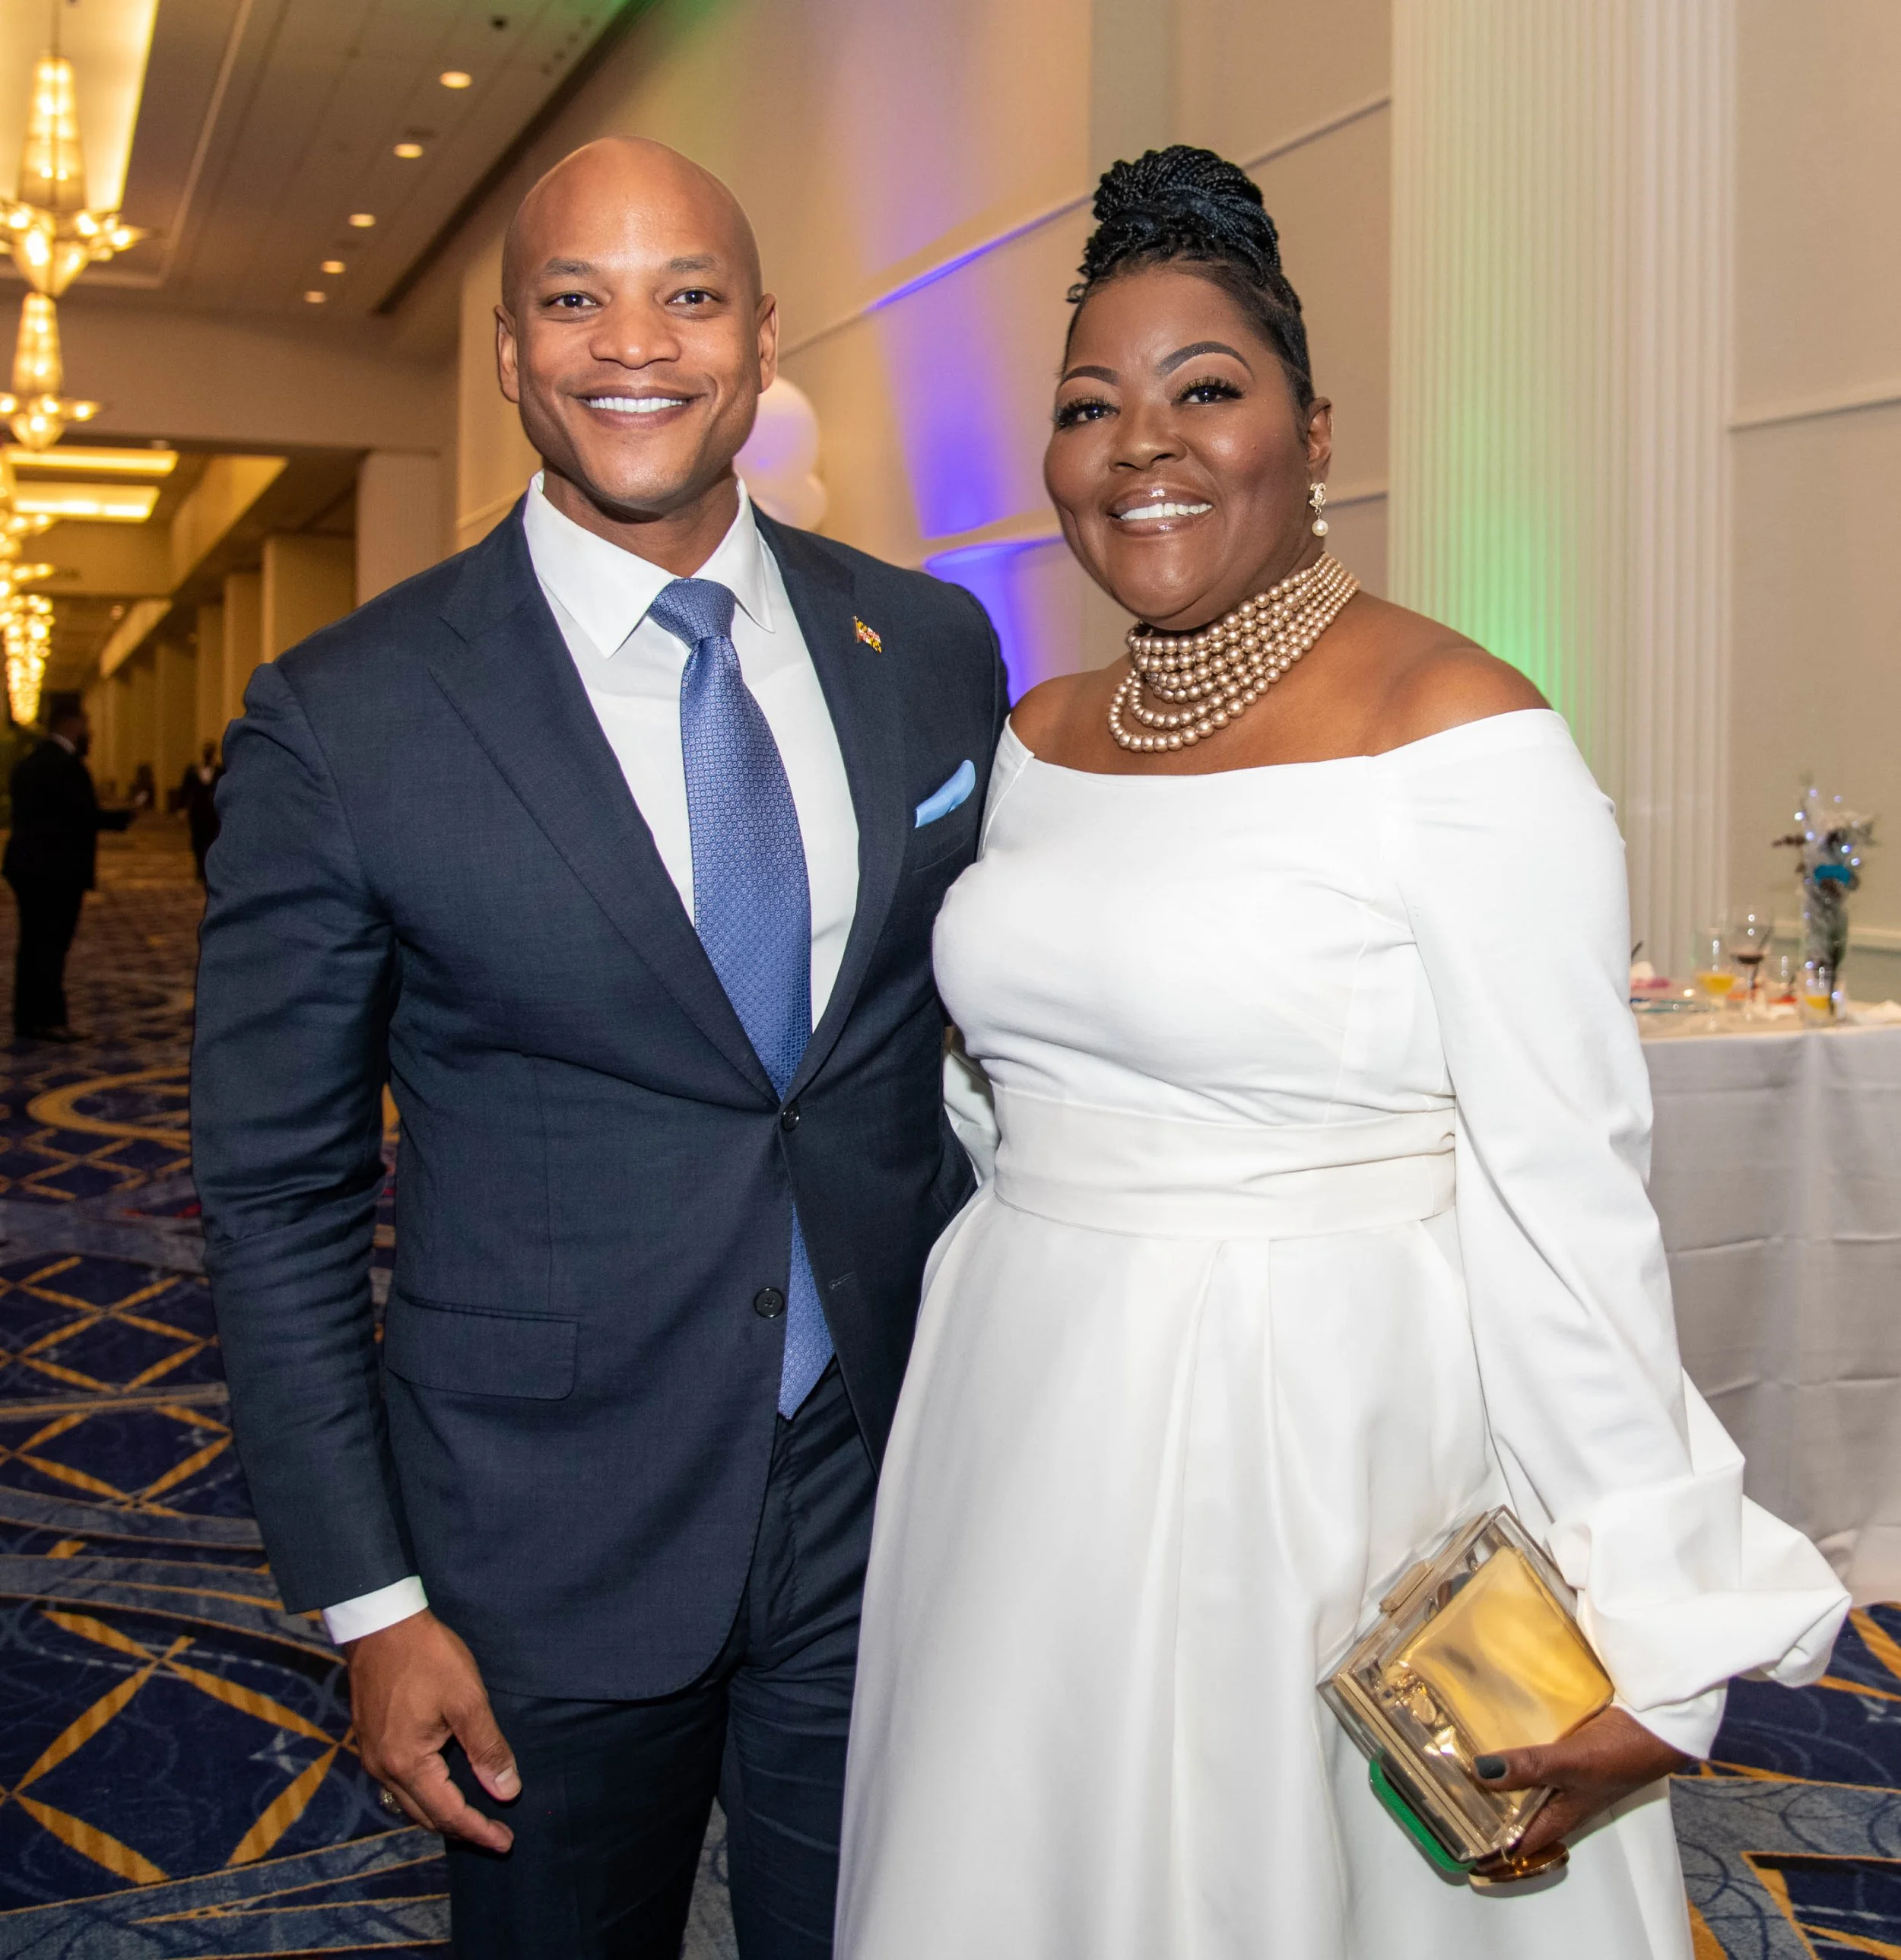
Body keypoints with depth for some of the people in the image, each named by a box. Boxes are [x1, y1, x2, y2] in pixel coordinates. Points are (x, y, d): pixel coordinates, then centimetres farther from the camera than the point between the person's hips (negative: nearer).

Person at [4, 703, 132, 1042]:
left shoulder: (28, 763, 15)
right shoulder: (67, 764, -14)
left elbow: (25, 815, 16)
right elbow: (85, 814, -19)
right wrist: (123, 818, -4)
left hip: (26, 865, 9)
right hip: (57, 869, -9)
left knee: (33, 944, 11)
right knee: (51, 946, -6)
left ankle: (27, 1018, 14)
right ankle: (50, 1019, -4)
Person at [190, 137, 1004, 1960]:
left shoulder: (932, 648, 0)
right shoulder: (339, 719, -11)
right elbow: (276, 1197, -6)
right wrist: (371, 1605, -6)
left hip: (891, 1502, 3)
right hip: (550, 1548, -2)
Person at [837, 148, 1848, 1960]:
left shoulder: (1451, 730, -15)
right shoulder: (1040, 737, 5)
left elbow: (1562, 1188, -18)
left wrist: (1648, 1631, -18)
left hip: (1323, 1426, -6)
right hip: (1029, 1422, 6)